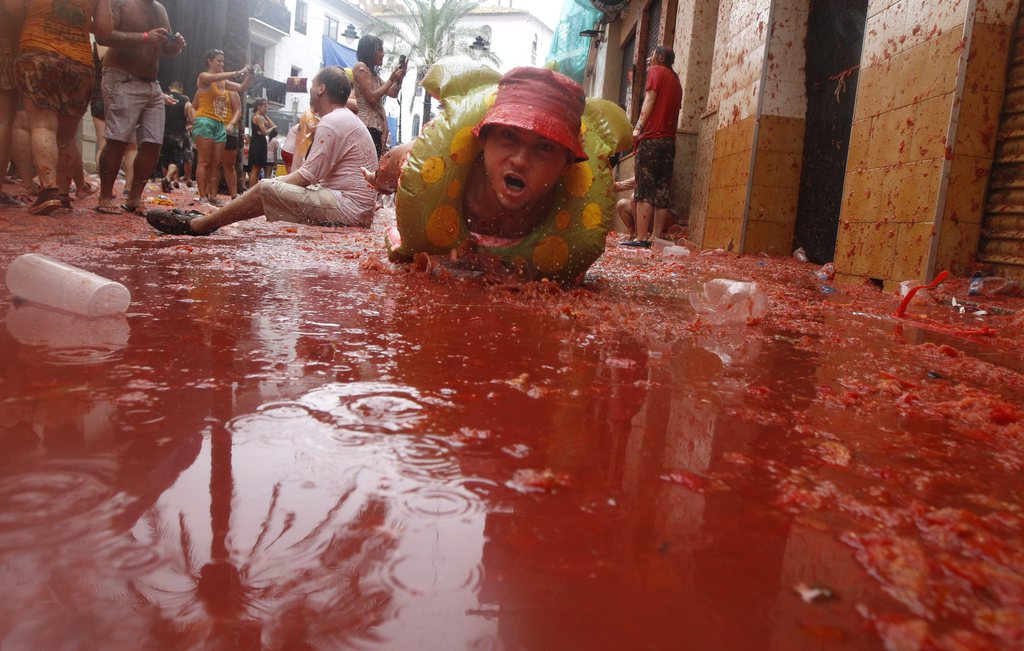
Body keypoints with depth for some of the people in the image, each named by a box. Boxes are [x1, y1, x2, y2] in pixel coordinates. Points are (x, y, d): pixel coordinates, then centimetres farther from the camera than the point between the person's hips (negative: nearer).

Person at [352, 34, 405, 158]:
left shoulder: (374, 73, 24)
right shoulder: (360, 67, -2)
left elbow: (393, 94, 22)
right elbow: (372, 97, -11)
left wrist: (400, 77, 8)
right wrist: (391, 79, -6)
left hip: (377, 126, 9)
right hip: (367, 126, -9)